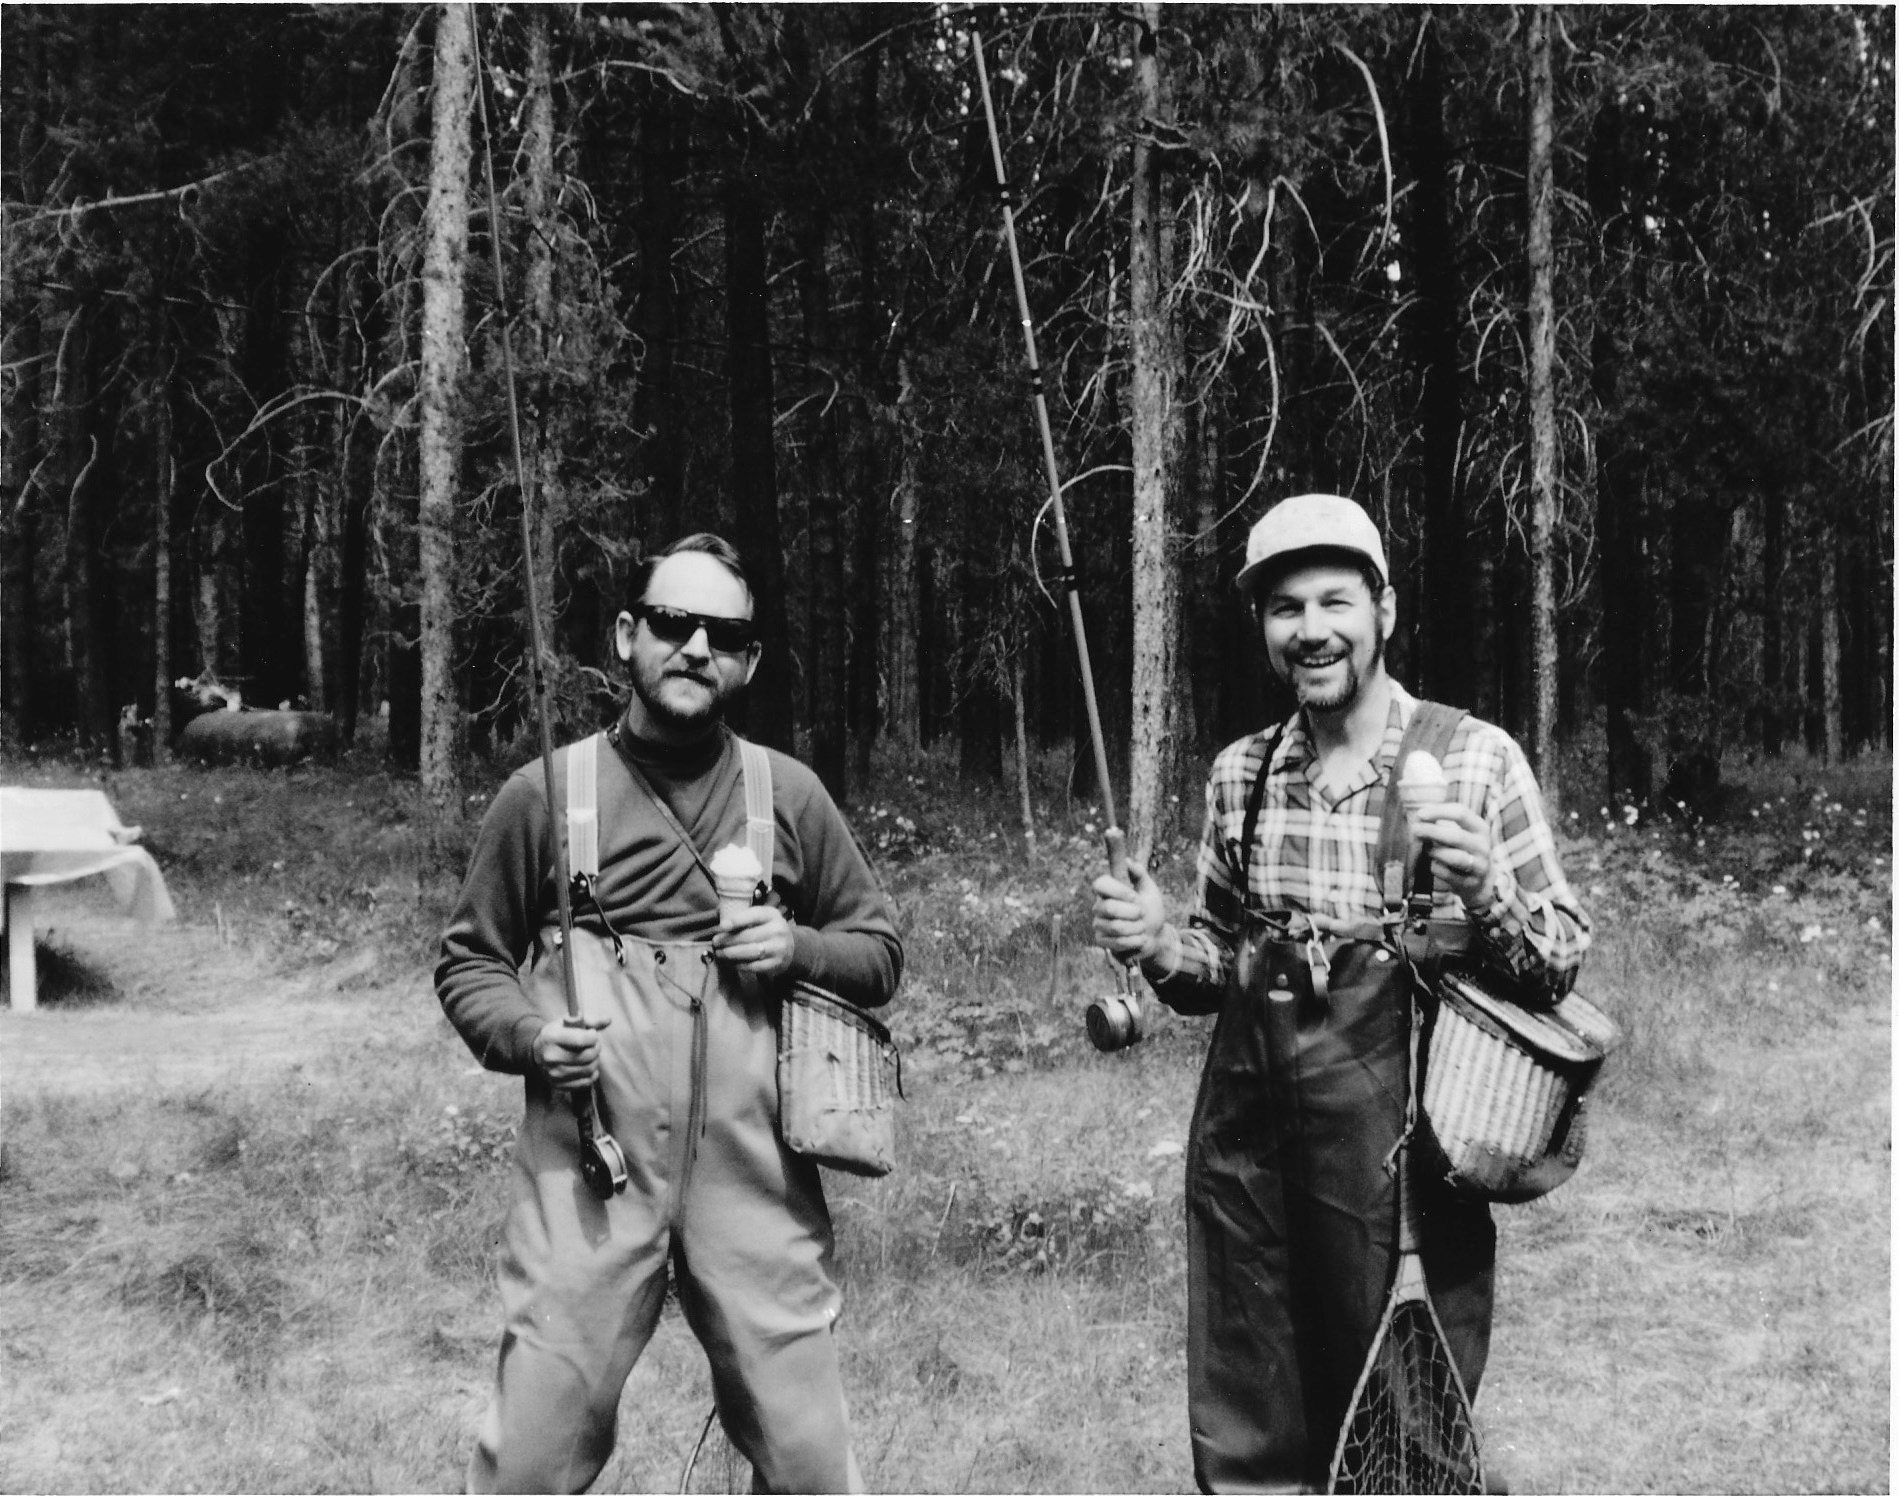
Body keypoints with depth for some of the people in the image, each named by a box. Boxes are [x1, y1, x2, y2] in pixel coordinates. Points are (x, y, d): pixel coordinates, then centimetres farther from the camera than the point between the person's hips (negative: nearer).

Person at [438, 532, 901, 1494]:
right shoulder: (548, 792, 3)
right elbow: (467, 960, 11)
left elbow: (881, 950, 16)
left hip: (755, 1181, 1)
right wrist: (525, 1036, -9)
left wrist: (798, 949, -4)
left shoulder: (789, 795, 7)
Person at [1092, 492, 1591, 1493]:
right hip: (1244, 1129, 4)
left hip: (1393, 1127, -3)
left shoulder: (1476, 758, -5)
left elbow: (1562, 961, -2)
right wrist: (1158, 946, -4)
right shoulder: (1237, 773, 7)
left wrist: (1486, 893, -21)